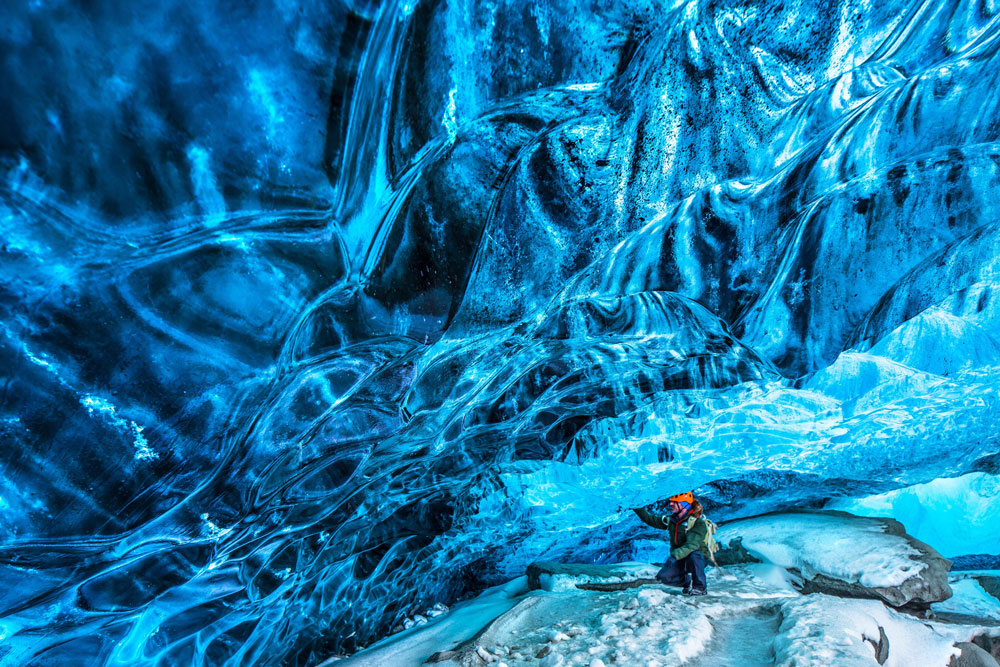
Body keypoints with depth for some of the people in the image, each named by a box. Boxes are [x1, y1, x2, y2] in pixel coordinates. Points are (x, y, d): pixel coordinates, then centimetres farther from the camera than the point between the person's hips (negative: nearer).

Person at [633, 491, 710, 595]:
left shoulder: (698, 522, -20)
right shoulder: (671, 519, 1)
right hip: (679, 559, 5)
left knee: (693, 556, -40)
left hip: (698, 557, -5)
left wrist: (675, 555, -45)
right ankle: (688, 581, 10)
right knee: (662, 577, -17)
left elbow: (692, 545, -32)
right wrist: (639, 510, -4)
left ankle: (701, 587, -16)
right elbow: (652, 519, 11)